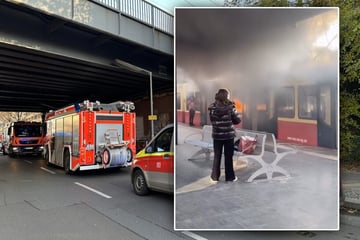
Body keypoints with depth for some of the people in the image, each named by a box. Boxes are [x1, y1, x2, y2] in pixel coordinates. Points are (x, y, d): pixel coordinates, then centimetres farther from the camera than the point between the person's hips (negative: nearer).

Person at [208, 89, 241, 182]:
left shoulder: (212, 108, -6)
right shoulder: (230, 107, -12)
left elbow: (212, 121, 3)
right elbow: (238, 120, -5)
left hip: (217, 135, 2)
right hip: (229, 135, -2)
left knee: (217, 157, 13)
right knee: (228, 157, 10)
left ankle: (215, 177, 20)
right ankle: (230, 177, 21)